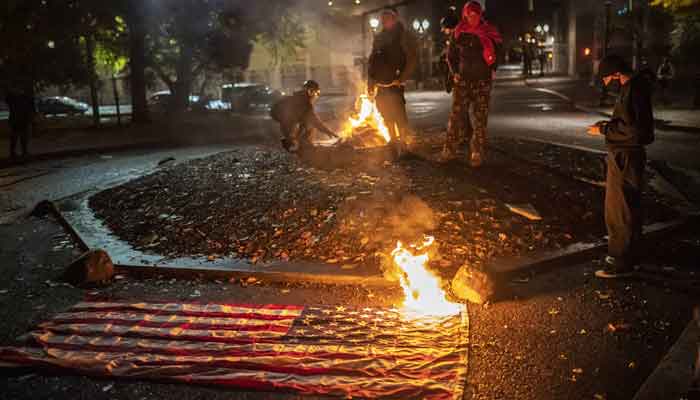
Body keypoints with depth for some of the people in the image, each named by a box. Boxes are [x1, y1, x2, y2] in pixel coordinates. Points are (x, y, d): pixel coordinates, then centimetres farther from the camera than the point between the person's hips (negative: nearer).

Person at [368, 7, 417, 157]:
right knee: (387, 116, 11)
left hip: (394, 83, -6)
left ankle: (403, 147, -3)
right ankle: (394, 145, 22)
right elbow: (372, 61, 19)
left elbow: (411, 59, -8)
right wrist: (370, 81, 10)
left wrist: (402, 79, -15)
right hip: (380, 84, 6)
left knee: (399, 115, -11)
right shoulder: (379, 37, 17)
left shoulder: (403, 34, 0)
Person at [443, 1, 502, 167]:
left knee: (479, 118, -1)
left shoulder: (488, 33, 2)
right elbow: (451, 56, 13)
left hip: (482, 81, 0)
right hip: (462, 80, 1)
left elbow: (497, 54, 11)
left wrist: (492, 72, 2)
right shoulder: (459, 34, 4)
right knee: (457, 115, -3)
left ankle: (477, 154, 3)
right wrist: (456, 73, 3)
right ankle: (449, 150, 3)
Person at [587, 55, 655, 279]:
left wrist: (604, 130, -16)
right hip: (626, 156, 11)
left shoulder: (632, 91, -20)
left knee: (619, 211, -4)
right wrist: (609, 125, 10)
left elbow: (634, 130, -25)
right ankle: (628, 254, 32)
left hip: (625, 158, -11)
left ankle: (621, 263, 4)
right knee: (629, 208, 19)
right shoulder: (635, 87, 12)